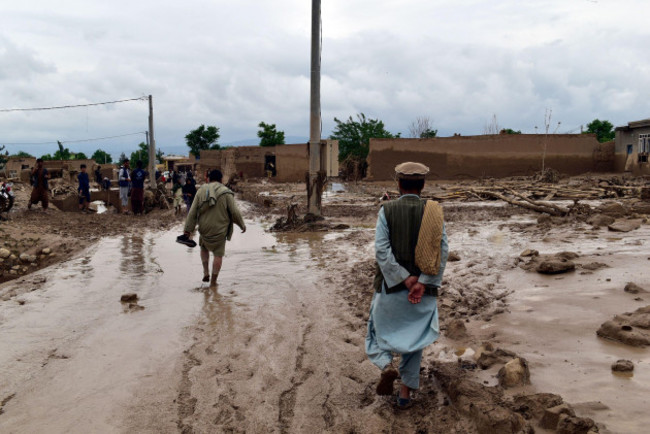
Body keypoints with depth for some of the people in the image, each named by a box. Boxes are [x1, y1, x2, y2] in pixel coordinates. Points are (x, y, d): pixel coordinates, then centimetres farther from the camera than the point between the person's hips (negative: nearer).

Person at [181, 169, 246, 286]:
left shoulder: (201, 191, 1)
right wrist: (242, 225, 7)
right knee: (218, 254, 7)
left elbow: (192, 212, 0)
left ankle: (206, 272, 18)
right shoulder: (226, 193, -7)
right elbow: (234, 212, -8)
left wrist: (188, 229, 3)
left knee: (204, 248, 27)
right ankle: (213, 282, 9)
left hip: (204, 228, 3)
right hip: (219, 229, -3)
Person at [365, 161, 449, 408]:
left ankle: (386, 366, -8)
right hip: (423, 292, 2)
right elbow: (443, 251, -10)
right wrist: (422, 283, -14)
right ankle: (405, 392, 17)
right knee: (414, 339, 16)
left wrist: (405, 279, -12)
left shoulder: (387, 210, -6)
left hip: (391, 287, -2)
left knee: (379, 332, 18)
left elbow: (382, 250, -15)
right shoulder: (433, 212, -1)